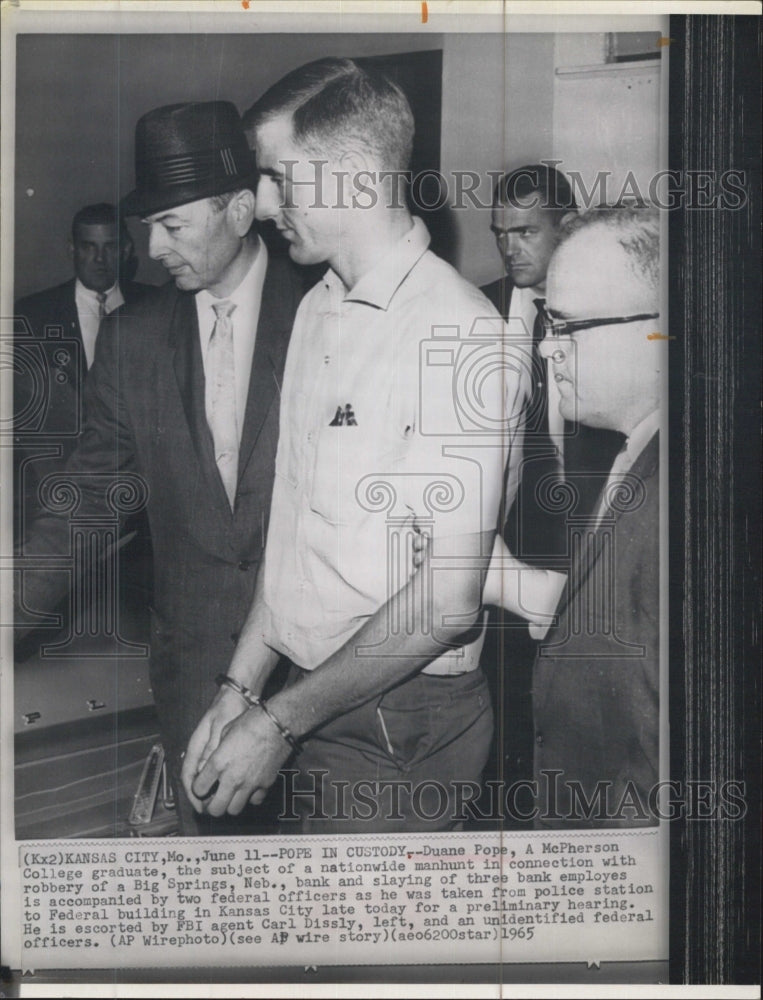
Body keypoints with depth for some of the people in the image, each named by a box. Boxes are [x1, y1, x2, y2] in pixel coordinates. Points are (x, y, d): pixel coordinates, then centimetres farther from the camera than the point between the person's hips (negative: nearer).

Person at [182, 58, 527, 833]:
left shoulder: (460, 335, -18)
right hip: (313, 700, 7)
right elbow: (293, 519, 8)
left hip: (399, 727, -6)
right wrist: (240, 687, 4)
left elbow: (445, 603, -20)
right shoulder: (317, 309, 8)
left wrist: (279, 720, -13)